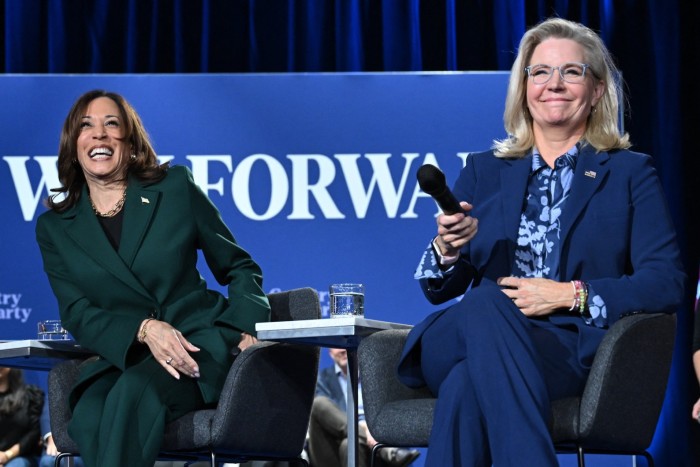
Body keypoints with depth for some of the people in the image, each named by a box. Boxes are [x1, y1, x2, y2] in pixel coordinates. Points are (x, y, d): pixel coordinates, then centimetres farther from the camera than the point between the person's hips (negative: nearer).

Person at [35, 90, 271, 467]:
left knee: (133, 392, -36)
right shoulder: (54, 228, 10)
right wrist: (144, 330, -16)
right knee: (89, 419, -34)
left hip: (199, 347, -2)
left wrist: (247, 329, -6)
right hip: (119, 360, 2)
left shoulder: (176, 188, 5)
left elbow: (240, 267, 12)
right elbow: (77, 314, 2)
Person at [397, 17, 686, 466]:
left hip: (572, 352, -3)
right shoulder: (484, 172, 22)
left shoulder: (631, 173, 14)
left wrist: (571, 294, -12)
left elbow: (667, 283, 0)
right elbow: (439, 290, 15)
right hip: (483, 332, 3)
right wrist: (447, 247, -9)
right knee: (485, 302, -37)